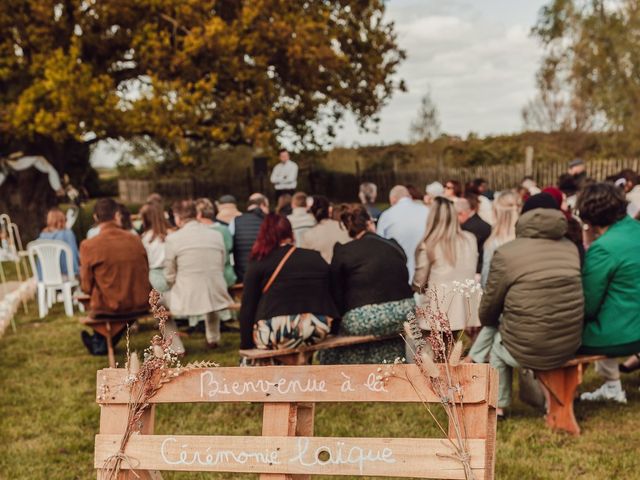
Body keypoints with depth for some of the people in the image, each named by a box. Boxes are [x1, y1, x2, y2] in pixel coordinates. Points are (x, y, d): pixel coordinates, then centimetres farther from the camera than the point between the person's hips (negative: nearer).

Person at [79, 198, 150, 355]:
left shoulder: (89, 245, -12)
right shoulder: (135, 240, -2)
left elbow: (87, 287, -6)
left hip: (107, 309, -3)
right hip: (140, 306, 3)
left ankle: (99, 344, 47)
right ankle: (103, 343, 49)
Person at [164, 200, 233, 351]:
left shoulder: (172, 239, -9)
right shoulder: (216, 235, 2)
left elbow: (169, 277, -2)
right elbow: (221, 269, 11)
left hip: (187, 300, -4)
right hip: (216, 298, 4)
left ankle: (176, 347, 20)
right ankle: (213, 339, 47)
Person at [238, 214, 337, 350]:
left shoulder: (259, 263, 8)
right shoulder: (316, 258, 17)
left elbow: (248, 307, 4)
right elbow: (330, 297, 21)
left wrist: (246, 345, 9)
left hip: (277, 334, -4)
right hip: (317, 330, 4)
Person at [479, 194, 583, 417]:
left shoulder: (506, 253, -11)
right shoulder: (571, 248, 2)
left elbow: (489, 306, -1)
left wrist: (488, 321, 24)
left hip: (527, 352, -4)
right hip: (570, 346, 4)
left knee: (497, 344, 29)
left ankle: (499, 406, 39)